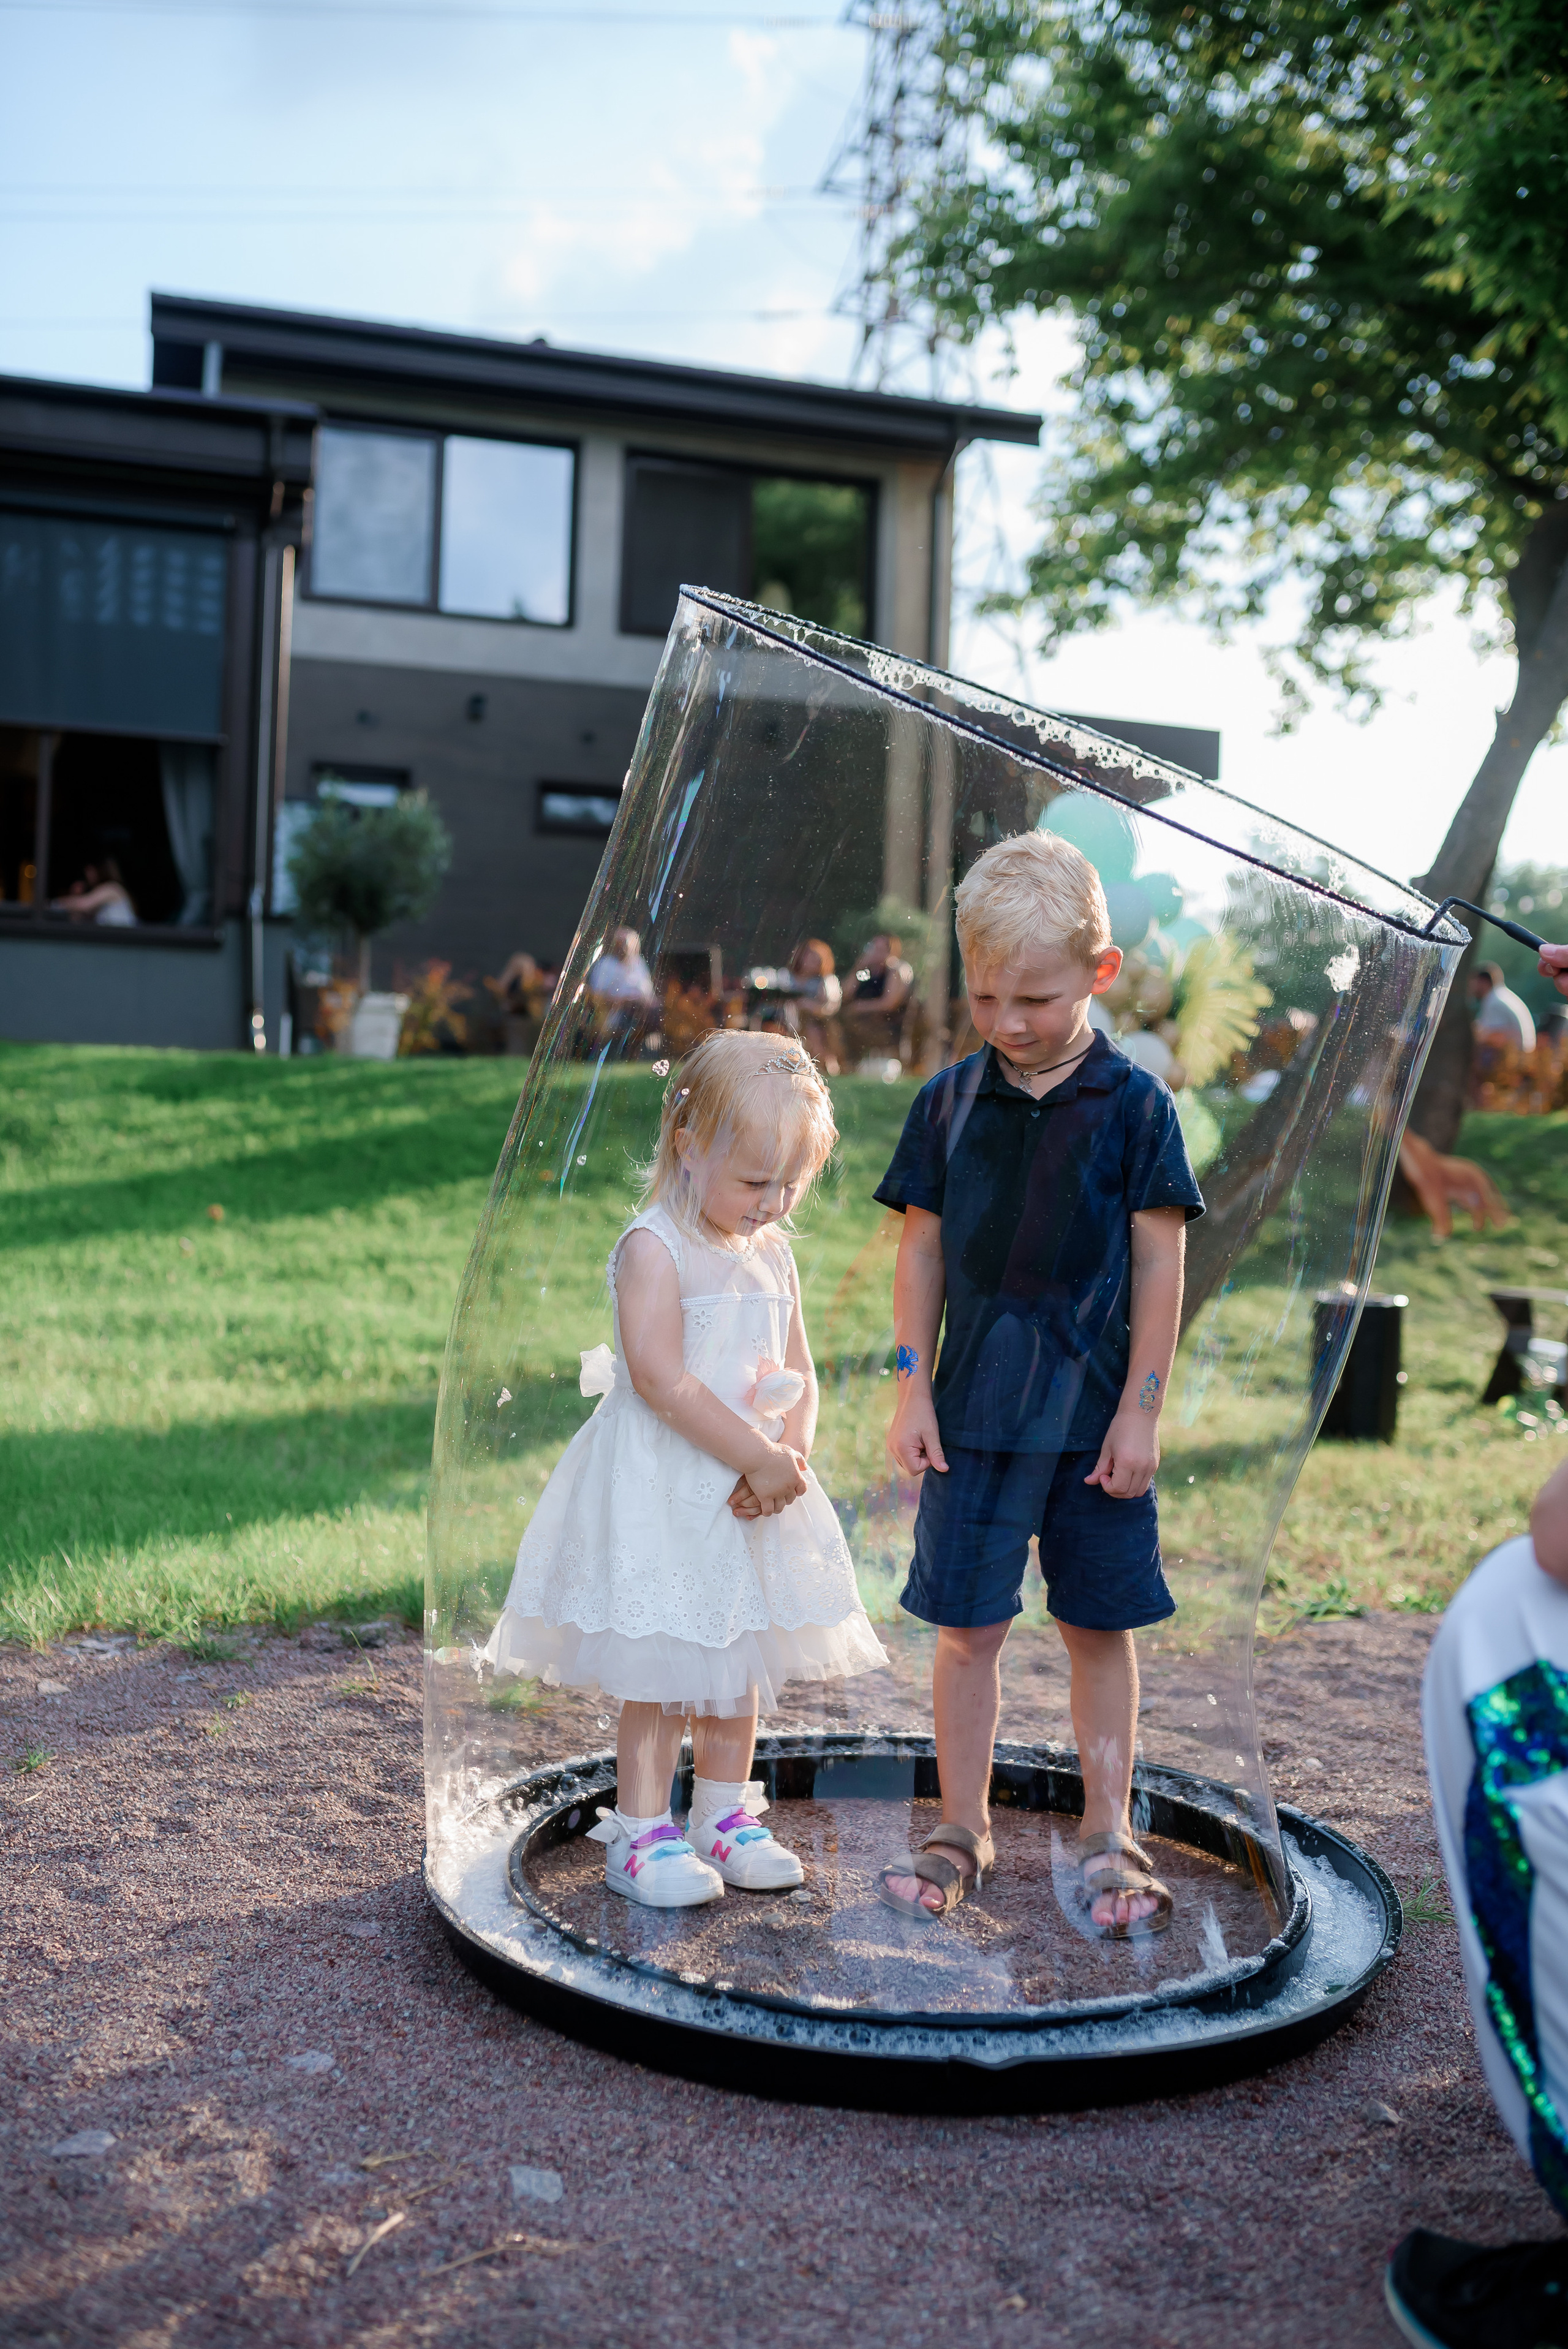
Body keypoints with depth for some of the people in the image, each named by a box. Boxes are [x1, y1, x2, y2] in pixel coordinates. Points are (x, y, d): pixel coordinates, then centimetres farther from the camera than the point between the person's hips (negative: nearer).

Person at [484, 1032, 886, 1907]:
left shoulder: (773, 1254, 9)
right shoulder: (655, 1248, -14)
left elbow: (800, 1375, 8)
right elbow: (663, 1382, -22)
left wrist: (790, 1459, -10)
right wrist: (758, 1459, -21)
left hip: (751, 1494, 7)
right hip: (662, 1495, -7)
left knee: (743, 1660, 15)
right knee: (664, 1669, -1)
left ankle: (725, 1818, 30)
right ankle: (640, 1835, 14)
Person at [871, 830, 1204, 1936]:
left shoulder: (1135, 1104, -5)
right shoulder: (949, 1101, 1)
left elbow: (1160, 1264, -4)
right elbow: (922, 1251, 5)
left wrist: (1140, 1410, -6)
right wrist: (914, 1389, 1)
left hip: (1094, 1415, -1)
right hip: (974, 1414, 2)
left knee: (1100, 1626, 10)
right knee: (969, 1626, 7)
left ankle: (1109, 1833, 25)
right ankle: (964, 1830, 23)